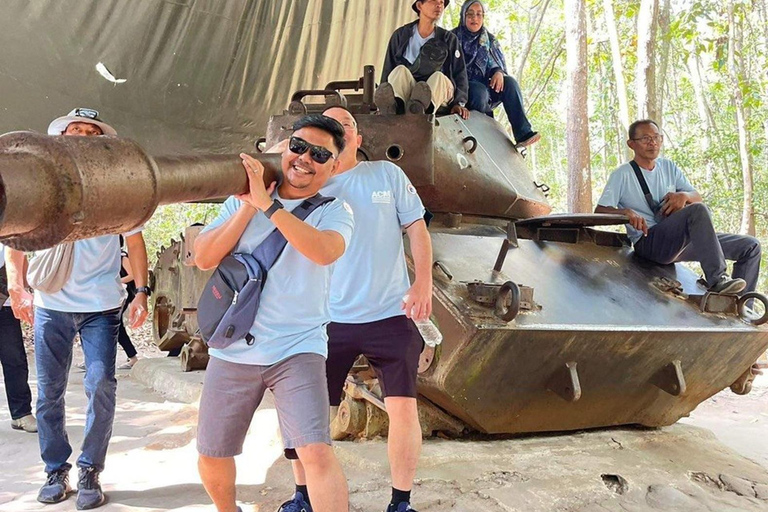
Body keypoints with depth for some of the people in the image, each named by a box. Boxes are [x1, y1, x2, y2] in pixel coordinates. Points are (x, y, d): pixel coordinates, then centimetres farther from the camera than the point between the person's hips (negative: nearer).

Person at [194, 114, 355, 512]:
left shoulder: (334, 211, -1)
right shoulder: (242, 201, 7)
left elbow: (325, 251, -24)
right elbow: (204, 257, -3)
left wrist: (267, 204, -24)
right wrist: (249, 206, -11)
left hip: (297, 350, -3)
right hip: (233, 350, 3)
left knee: (316, 452, -19)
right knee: (211, 457, 15)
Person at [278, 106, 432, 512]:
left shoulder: (387, 174, 4)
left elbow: (417, 229, 6)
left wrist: (423, 284, -6)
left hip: (391, 315, -1)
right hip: (329, 319, 1)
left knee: (403, 408, -6)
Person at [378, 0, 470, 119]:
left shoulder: (449, 40, 12)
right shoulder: (401, 35, 10)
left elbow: (460, 72, 9)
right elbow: (388, 68, 9)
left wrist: (459, 103, -6)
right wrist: (383, 99, -2)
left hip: (437, 93, 0)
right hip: (404, 92, 0)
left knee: (439, 77, -31)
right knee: (400, 70, -28)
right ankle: (395, 106, -64)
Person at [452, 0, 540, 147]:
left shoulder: (490, 40, 17)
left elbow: (499, 64, 14)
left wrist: (498, 73, -12)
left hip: (485, 86, 4)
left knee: (510, 82, -26)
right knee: (480, 91, -37)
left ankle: (523, 133, -36)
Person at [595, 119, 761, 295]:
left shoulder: (669, 167, 18)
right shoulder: (622, 175, 0)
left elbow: (697, 198, 15)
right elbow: (599, 211, -8)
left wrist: (684, 195, -10)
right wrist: (626, 212, -28)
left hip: (682, 241, 7)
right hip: (648, 244, -7)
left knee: (751, 246, 0)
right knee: (698, 210, -33)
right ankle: (717, 282, -37)